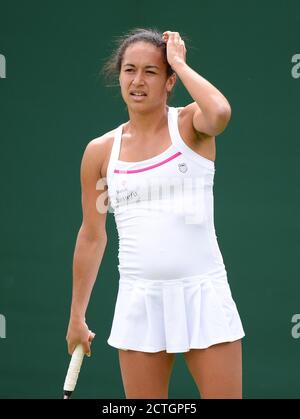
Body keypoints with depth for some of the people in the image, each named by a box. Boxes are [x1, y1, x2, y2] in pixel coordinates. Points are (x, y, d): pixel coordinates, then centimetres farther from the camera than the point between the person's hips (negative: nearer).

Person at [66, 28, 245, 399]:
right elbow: (92, 236, 13)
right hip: (139, 300, 2)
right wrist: (77, 316, 15)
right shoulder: (100, 151, 6)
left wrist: (180, 62, -11)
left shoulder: (190, 124, 0)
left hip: (203, 293, -2)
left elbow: (220, 112, -27)